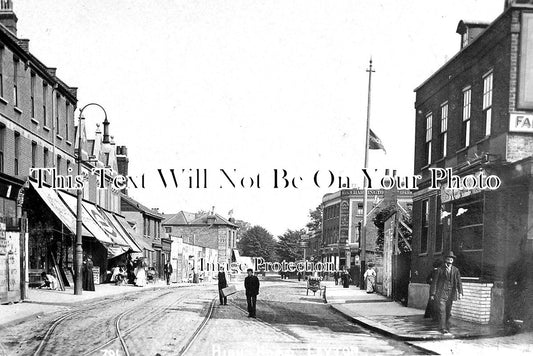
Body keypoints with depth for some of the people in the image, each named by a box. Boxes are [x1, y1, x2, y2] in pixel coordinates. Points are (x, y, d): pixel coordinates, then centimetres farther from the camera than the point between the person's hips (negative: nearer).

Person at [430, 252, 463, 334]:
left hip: (450, 294, 3)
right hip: (440, 293, -3)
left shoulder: (455, 270, 7)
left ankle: (446, 327, 19)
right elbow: (434, 282, 0)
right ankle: (442, 328, -11)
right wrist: (432, 294, -5)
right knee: (442, 311, -11)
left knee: (448, 312, 8)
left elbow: (459, 282, 2)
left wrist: (460, 292, -12)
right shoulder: (440, 269, 0)